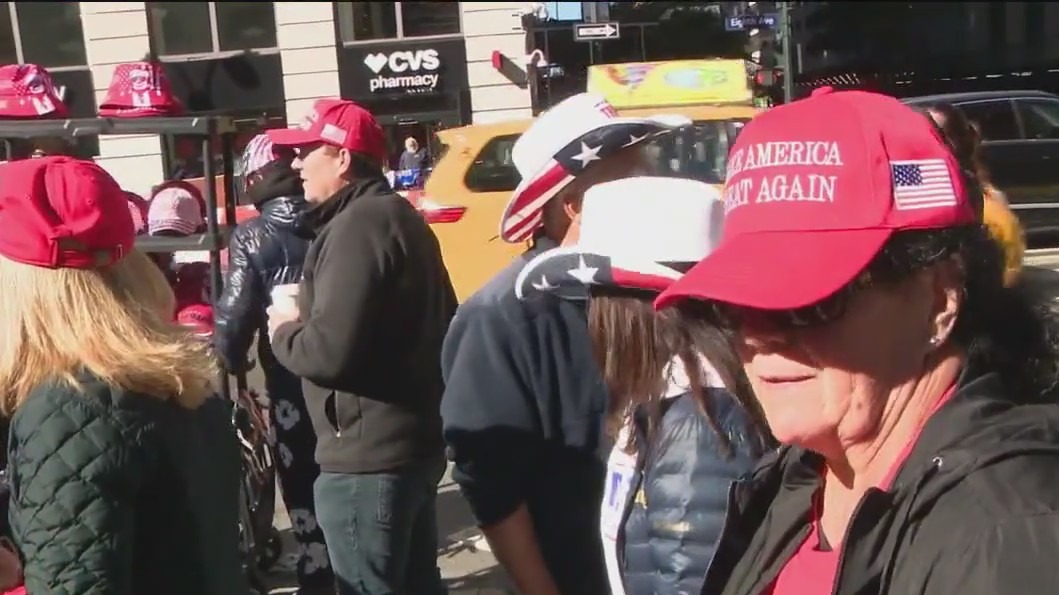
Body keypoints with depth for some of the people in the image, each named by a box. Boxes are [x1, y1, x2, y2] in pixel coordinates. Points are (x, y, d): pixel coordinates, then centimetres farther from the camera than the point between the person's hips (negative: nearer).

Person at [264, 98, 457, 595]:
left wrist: (284, 331, -5)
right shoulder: (398, 216, 14)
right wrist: (308, 321, 15)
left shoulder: (358, 225, -18)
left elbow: (330, 352, -26)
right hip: (414, 441, 10)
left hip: (368, 458, -10)